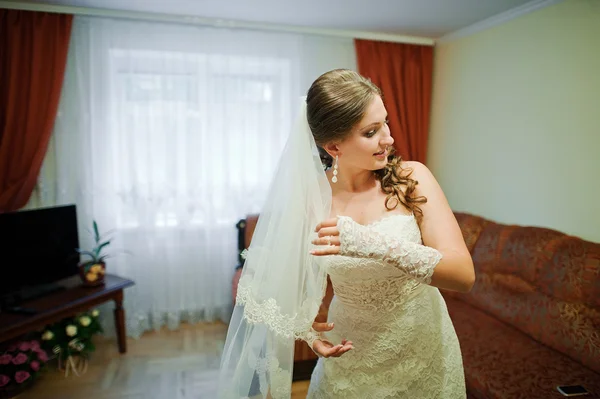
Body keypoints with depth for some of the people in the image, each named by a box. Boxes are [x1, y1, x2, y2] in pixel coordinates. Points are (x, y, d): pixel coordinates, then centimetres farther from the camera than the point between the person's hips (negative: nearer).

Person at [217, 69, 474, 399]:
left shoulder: (412, 178, -17)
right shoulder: (308, 198, -14)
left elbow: (464, 275, -25)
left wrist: (375, 244, -39)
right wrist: (304, 325, -17)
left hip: (424, 358, 0)